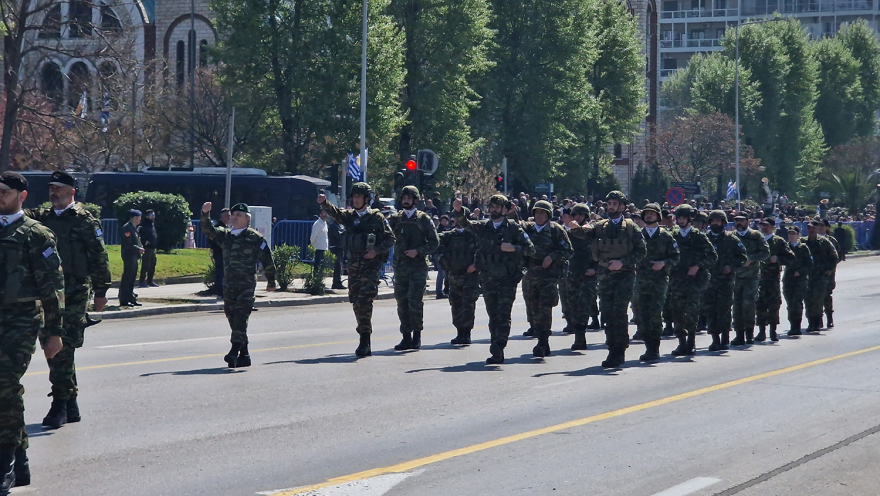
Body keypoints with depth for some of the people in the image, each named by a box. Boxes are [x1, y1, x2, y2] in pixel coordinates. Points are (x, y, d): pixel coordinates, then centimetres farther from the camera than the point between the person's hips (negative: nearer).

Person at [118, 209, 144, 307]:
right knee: (126, 278, -6)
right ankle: (124, 300, -3)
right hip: (129, 256, -10)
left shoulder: (134, 228, 16)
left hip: (134, 256, 10)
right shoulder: (127, 228, -15)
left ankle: (131, 298, 21)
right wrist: (138, 249, -15)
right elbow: (128, 244, -20)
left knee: (131, 278, 14)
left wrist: (141, 248, 7)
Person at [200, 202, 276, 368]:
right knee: (232, 318, 8)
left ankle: (234, 351, -22)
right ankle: (244, 354, 16)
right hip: (228, 284, 6)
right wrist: (205, 214, -10)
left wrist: (271, 281, 5)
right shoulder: (225, 235, 14)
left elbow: (267, 259, 2)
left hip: (247, 284, -6)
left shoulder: (255, 237, -2)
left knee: (240, 318, -15)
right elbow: (208, 230, 6)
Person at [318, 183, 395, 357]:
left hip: (371, 264, -5)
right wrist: (324, 203, -28)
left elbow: (390, 238, -1)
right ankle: (365, 344, 14)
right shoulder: (349, 216, 10)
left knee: (364, 301, -16)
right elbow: (335, 213, -8)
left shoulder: (377, 217, -2)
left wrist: (377, 250, -16)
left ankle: (364, 341, -16)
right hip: (353, 264, 6)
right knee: (356, 302, 6)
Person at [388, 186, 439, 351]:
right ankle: (406, 336, 10)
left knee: (415, 302, -9)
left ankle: (416, 336, 2)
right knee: (402, 302, 4)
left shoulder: (424, 219, 2)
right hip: (400, 266, 3)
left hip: (418, 266, -3)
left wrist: (418, 251, -11)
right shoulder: (395, 218, 10)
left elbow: (434, 242, 1)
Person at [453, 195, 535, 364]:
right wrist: (459, 211, -20)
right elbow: (465, 223, -1)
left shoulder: (513, 228, 1)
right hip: (488, 279, 4)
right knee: (493, 316, 6)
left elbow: (530, 248, -1)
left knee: (503, 314, -13)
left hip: (507, 278, -4)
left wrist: (513, 248, -18)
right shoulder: (483, 227, 11)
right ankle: (497, 353, 10)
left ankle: (498, 347, -22)